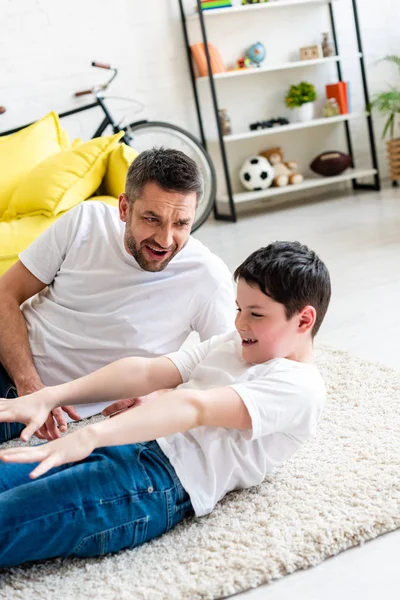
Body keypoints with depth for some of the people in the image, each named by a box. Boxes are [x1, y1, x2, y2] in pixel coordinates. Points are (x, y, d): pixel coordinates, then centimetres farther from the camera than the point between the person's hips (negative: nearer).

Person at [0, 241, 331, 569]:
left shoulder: (299, 386, -5)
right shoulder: (235, 343, 21)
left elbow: (196, 407, -21)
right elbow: (147, 372, 10)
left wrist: (91, 435, -33)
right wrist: (50, 397, -1)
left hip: (166, 481, -8)